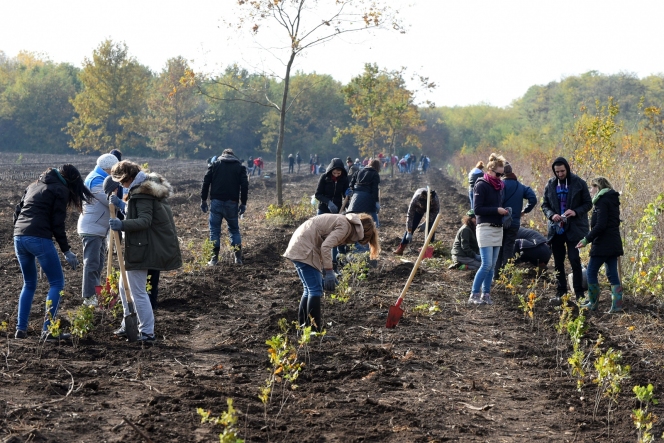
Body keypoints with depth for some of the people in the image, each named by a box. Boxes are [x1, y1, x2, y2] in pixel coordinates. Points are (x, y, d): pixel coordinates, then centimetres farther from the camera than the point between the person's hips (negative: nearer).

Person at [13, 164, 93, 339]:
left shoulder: (33, 186, 23)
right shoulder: (61, 190, 0)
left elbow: (17, 212, 21)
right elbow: (57, 224, -5)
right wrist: (66, 250, -2)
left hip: (19, 237, 7)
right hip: (39, 238, -7)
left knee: (29, 284, 21)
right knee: (57, 283, 4)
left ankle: (21, 329, 15)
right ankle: (48, 329, -5)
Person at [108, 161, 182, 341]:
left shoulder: (142, 193, -18)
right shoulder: (148, 187, 14)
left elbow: (144, 221, -27)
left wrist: (122, 225, -37)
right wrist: (121, 204, 16)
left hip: (142, 249, -11)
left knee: (137, 291, -5)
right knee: (125, 285, 19)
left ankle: (147, 332, 0)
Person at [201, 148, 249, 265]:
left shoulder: (215, 164, 10)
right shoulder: (240, 167, 10)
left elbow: (206, 181, 3)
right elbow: (244, 185, 0)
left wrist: (203, 200, 7)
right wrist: (243, 203, 3)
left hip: (216, 201, 0)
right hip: (232, 203, 1)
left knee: (215, 229, 6)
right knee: (234, 229, 13)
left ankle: (214, 258, 1)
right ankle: (238, 257, 4)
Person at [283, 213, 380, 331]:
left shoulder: (343, 222, 17)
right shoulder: (345, 227, -12)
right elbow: (326, 247, -22)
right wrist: (329, 273, -19)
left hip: (298, 247, 10)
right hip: (304, 249, -10)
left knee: (309, 289, 16)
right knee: (315, 290, -7)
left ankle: (303, 325, 20)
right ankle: (314, 330, -7)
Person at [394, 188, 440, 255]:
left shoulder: (435, 200, -43)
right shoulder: (415, 200, -41)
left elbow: (435, 212, -24)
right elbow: (410, 216, -35)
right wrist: (409, 233, -37)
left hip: (432, 209, 0)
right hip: (418, 209, 0)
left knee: (430, 228, -14)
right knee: (410, 227, -6)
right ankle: (401, 249, -4)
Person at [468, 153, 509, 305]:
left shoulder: (499, 186, 13)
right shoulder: (482, 185, -9)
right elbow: (477, 209, -13)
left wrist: (503, 211, 5)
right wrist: (496, 210, -18)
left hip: (498, 229, 7)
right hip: (485, 228, -7)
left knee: (492, 265, 6)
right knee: (487, 264, -12)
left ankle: (486, 294, 10)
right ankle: (474, 295, -6)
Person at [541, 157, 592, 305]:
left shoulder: (578, 183, -4)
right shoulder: (550, 184, 5)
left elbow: (588, 203, -1)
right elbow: (545, 205, 11)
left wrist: (576, 212, -18)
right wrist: (551, 215, -10)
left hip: (574, 229, -4)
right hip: (556, 229, 4)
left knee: (574, 260, -9)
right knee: (558, 262, 7)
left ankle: (579, 293, -1)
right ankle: (560, 293, 15)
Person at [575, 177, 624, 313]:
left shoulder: (602, 201, -12)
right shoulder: (612, 200, 16)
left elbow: (600, 225, -21)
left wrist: (587, 239, -16)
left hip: (603, 244, -9)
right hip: (614, 244, 9)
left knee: (591, 271, 2)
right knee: (612, 274, 7)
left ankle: (593, 303, 6)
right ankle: (617, 305, 2)